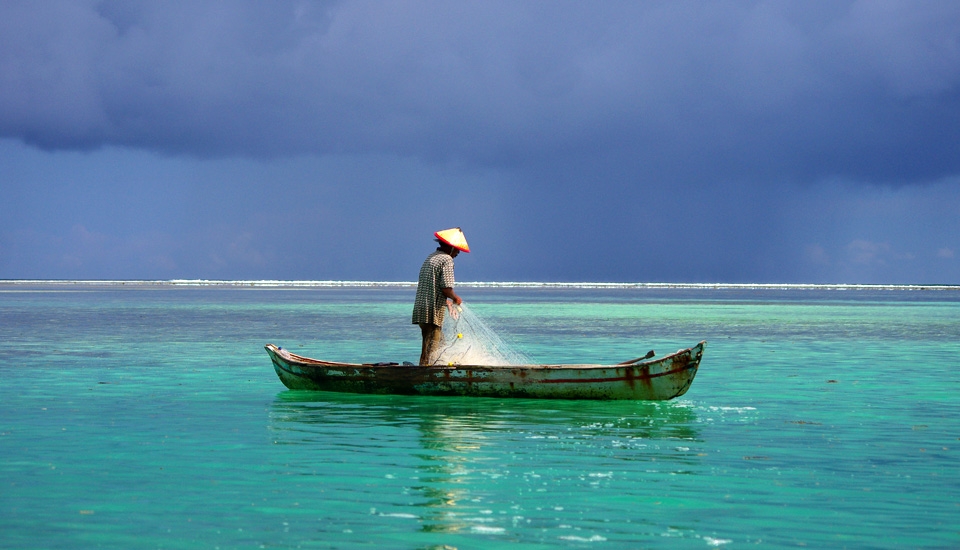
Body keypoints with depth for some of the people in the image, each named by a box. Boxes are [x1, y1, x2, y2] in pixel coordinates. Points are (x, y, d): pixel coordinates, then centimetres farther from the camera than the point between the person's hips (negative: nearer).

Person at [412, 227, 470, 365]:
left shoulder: (431, 257, 19)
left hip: (421, 308, 9)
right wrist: (456, 298, 3)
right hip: (434, 311, -9)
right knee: (431, 347, -6)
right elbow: (446, 289, -17)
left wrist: (447, 302, 25)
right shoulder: (446, 260, -10)